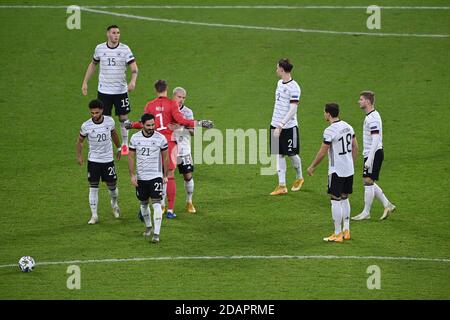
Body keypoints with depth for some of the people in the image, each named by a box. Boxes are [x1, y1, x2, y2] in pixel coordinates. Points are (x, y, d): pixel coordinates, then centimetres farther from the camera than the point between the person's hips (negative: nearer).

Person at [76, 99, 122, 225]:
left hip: (108, 159, 1)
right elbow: (80, 141, 1)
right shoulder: (86, 126, -13)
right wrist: (79, 155, -10)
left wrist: (119, 149, 22)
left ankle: (114, 204, 40)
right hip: (93, 160, -1)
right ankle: (94, 215, 4)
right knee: (93, 187, -4)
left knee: (112, 185, 8)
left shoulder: (109, 121, -7)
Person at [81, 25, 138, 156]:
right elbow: (93, 64, 15)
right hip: (104, 90, 1)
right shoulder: (100, 48, 0)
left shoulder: (125, 49, -5)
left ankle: (125, 144, 22)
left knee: (123, 118, 6)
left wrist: (133, 81, -27)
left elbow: (134, 68, -8)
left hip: (121, 90, -1)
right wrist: (85, 82, 13)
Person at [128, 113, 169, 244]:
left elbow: (165, 157, 3)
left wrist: (165, 175, 4)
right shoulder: (135, 138, -2)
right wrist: (132, 175, -3)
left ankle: (156, 233, -14)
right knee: (144, 203, 15)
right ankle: (148, 226, 36)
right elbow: (131, 157, 4)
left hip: (156, 176, -3)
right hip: (141, 177, 3)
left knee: (156, 204, -12)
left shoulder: (160, 138, -6)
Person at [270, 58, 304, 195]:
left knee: (291, 154, 6)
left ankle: (299, 178, 31)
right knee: (279, 155, 5)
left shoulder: (293, 87, -17)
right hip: (276, 125, 7)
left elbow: (293, 110, -21)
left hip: (288, 126, -7)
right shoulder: (280, 83, 9)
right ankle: (282, 186, 7)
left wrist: (280, 125, -26)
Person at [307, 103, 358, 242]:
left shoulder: (330, 131, -18)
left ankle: (337, 234, 1)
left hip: (337, 171, -8)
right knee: (345, 199, 17)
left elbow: (322, 153, -14)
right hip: (349, 170, 8)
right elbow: (355, 147, 14)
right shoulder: (348, 126, 6)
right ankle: (346, 231, 21)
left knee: (336, 201, -1)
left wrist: (312, 167, -1)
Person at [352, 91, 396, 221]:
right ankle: (387, 205, 17)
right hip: (370, 153, 10)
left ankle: (366, 213, 3)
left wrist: (369, 159, -25)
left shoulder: (373, 118, -18)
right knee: (369, 182, 14)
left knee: (368, 181, -4)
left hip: (374, 153, -10)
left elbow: (375, 140, -24)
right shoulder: (370, 116, 14)